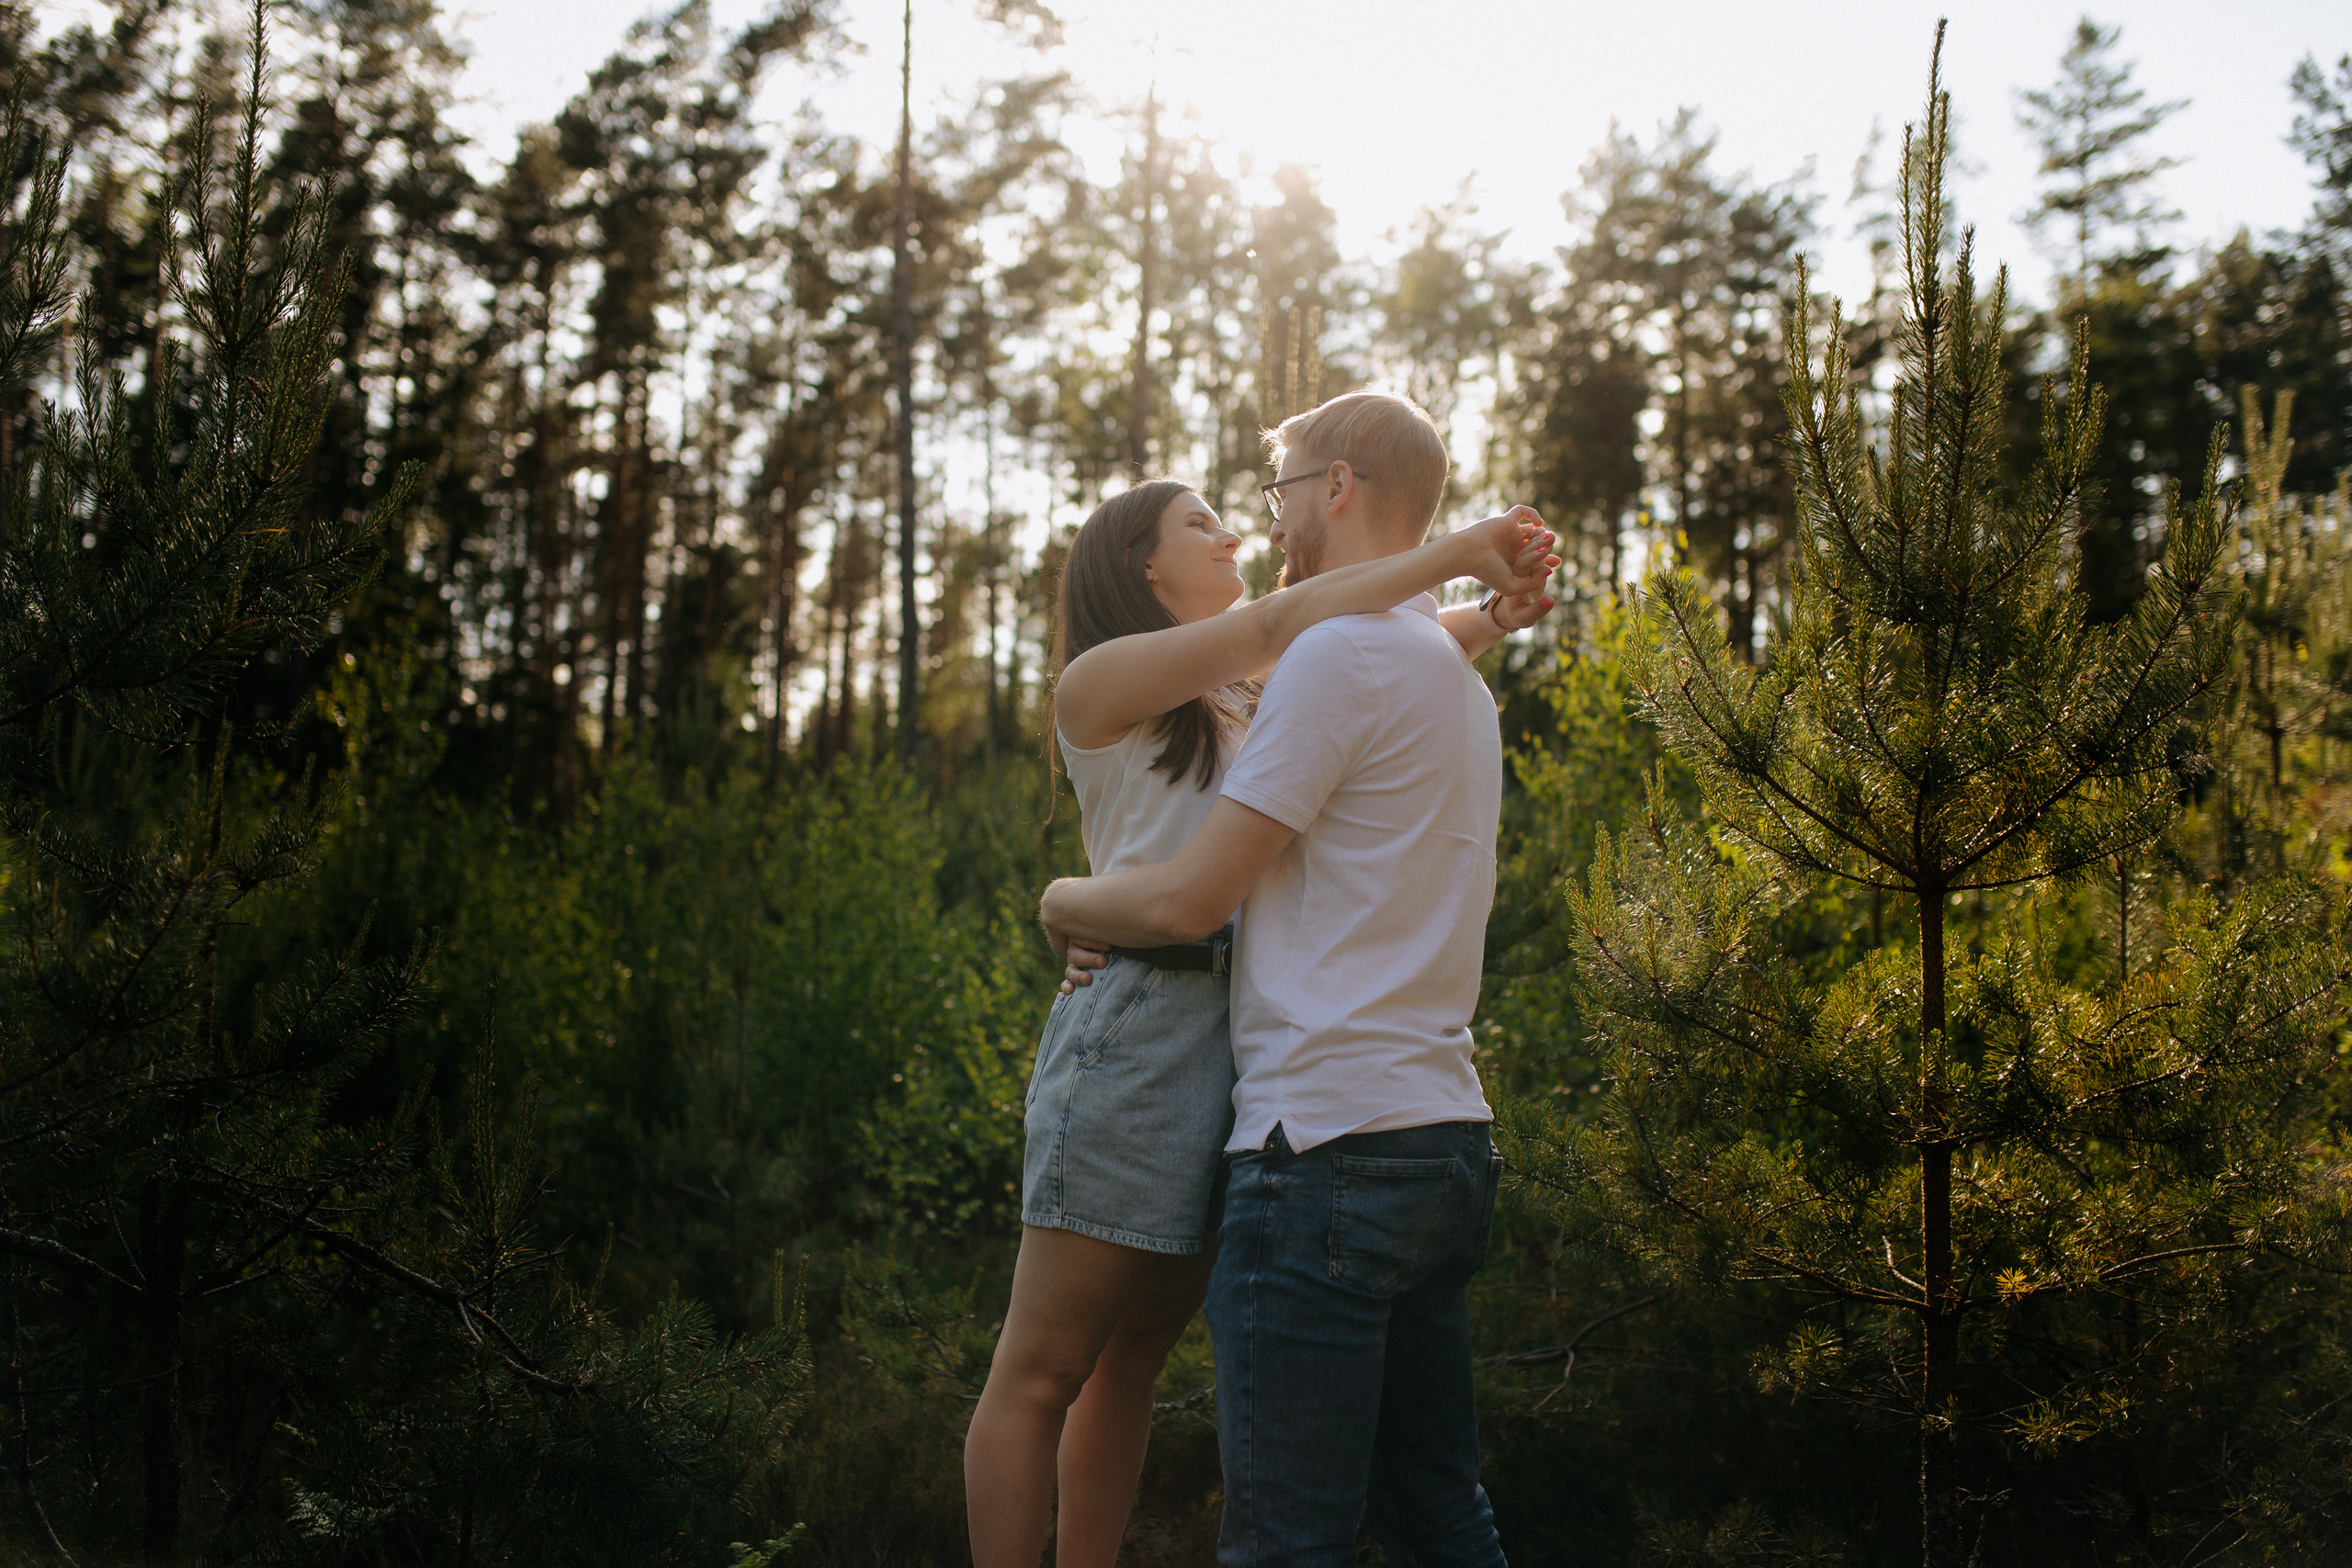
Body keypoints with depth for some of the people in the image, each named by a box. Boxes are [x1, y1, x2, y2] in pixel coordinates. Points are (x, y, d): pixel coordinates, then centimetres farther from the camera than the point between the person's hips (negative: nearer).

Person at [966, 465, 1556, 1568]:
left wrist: (1492, 616, 4)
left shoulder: (1234, 705, 22)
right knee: (1041, 1371, -3)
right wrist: (1458, 551, -9)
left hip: (1234, 1040, 8)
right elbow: (1281, 625, -11)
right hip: (1140, 1019, -8)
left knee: (1132, 1361, 11)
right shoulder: (1100, 681, 0)